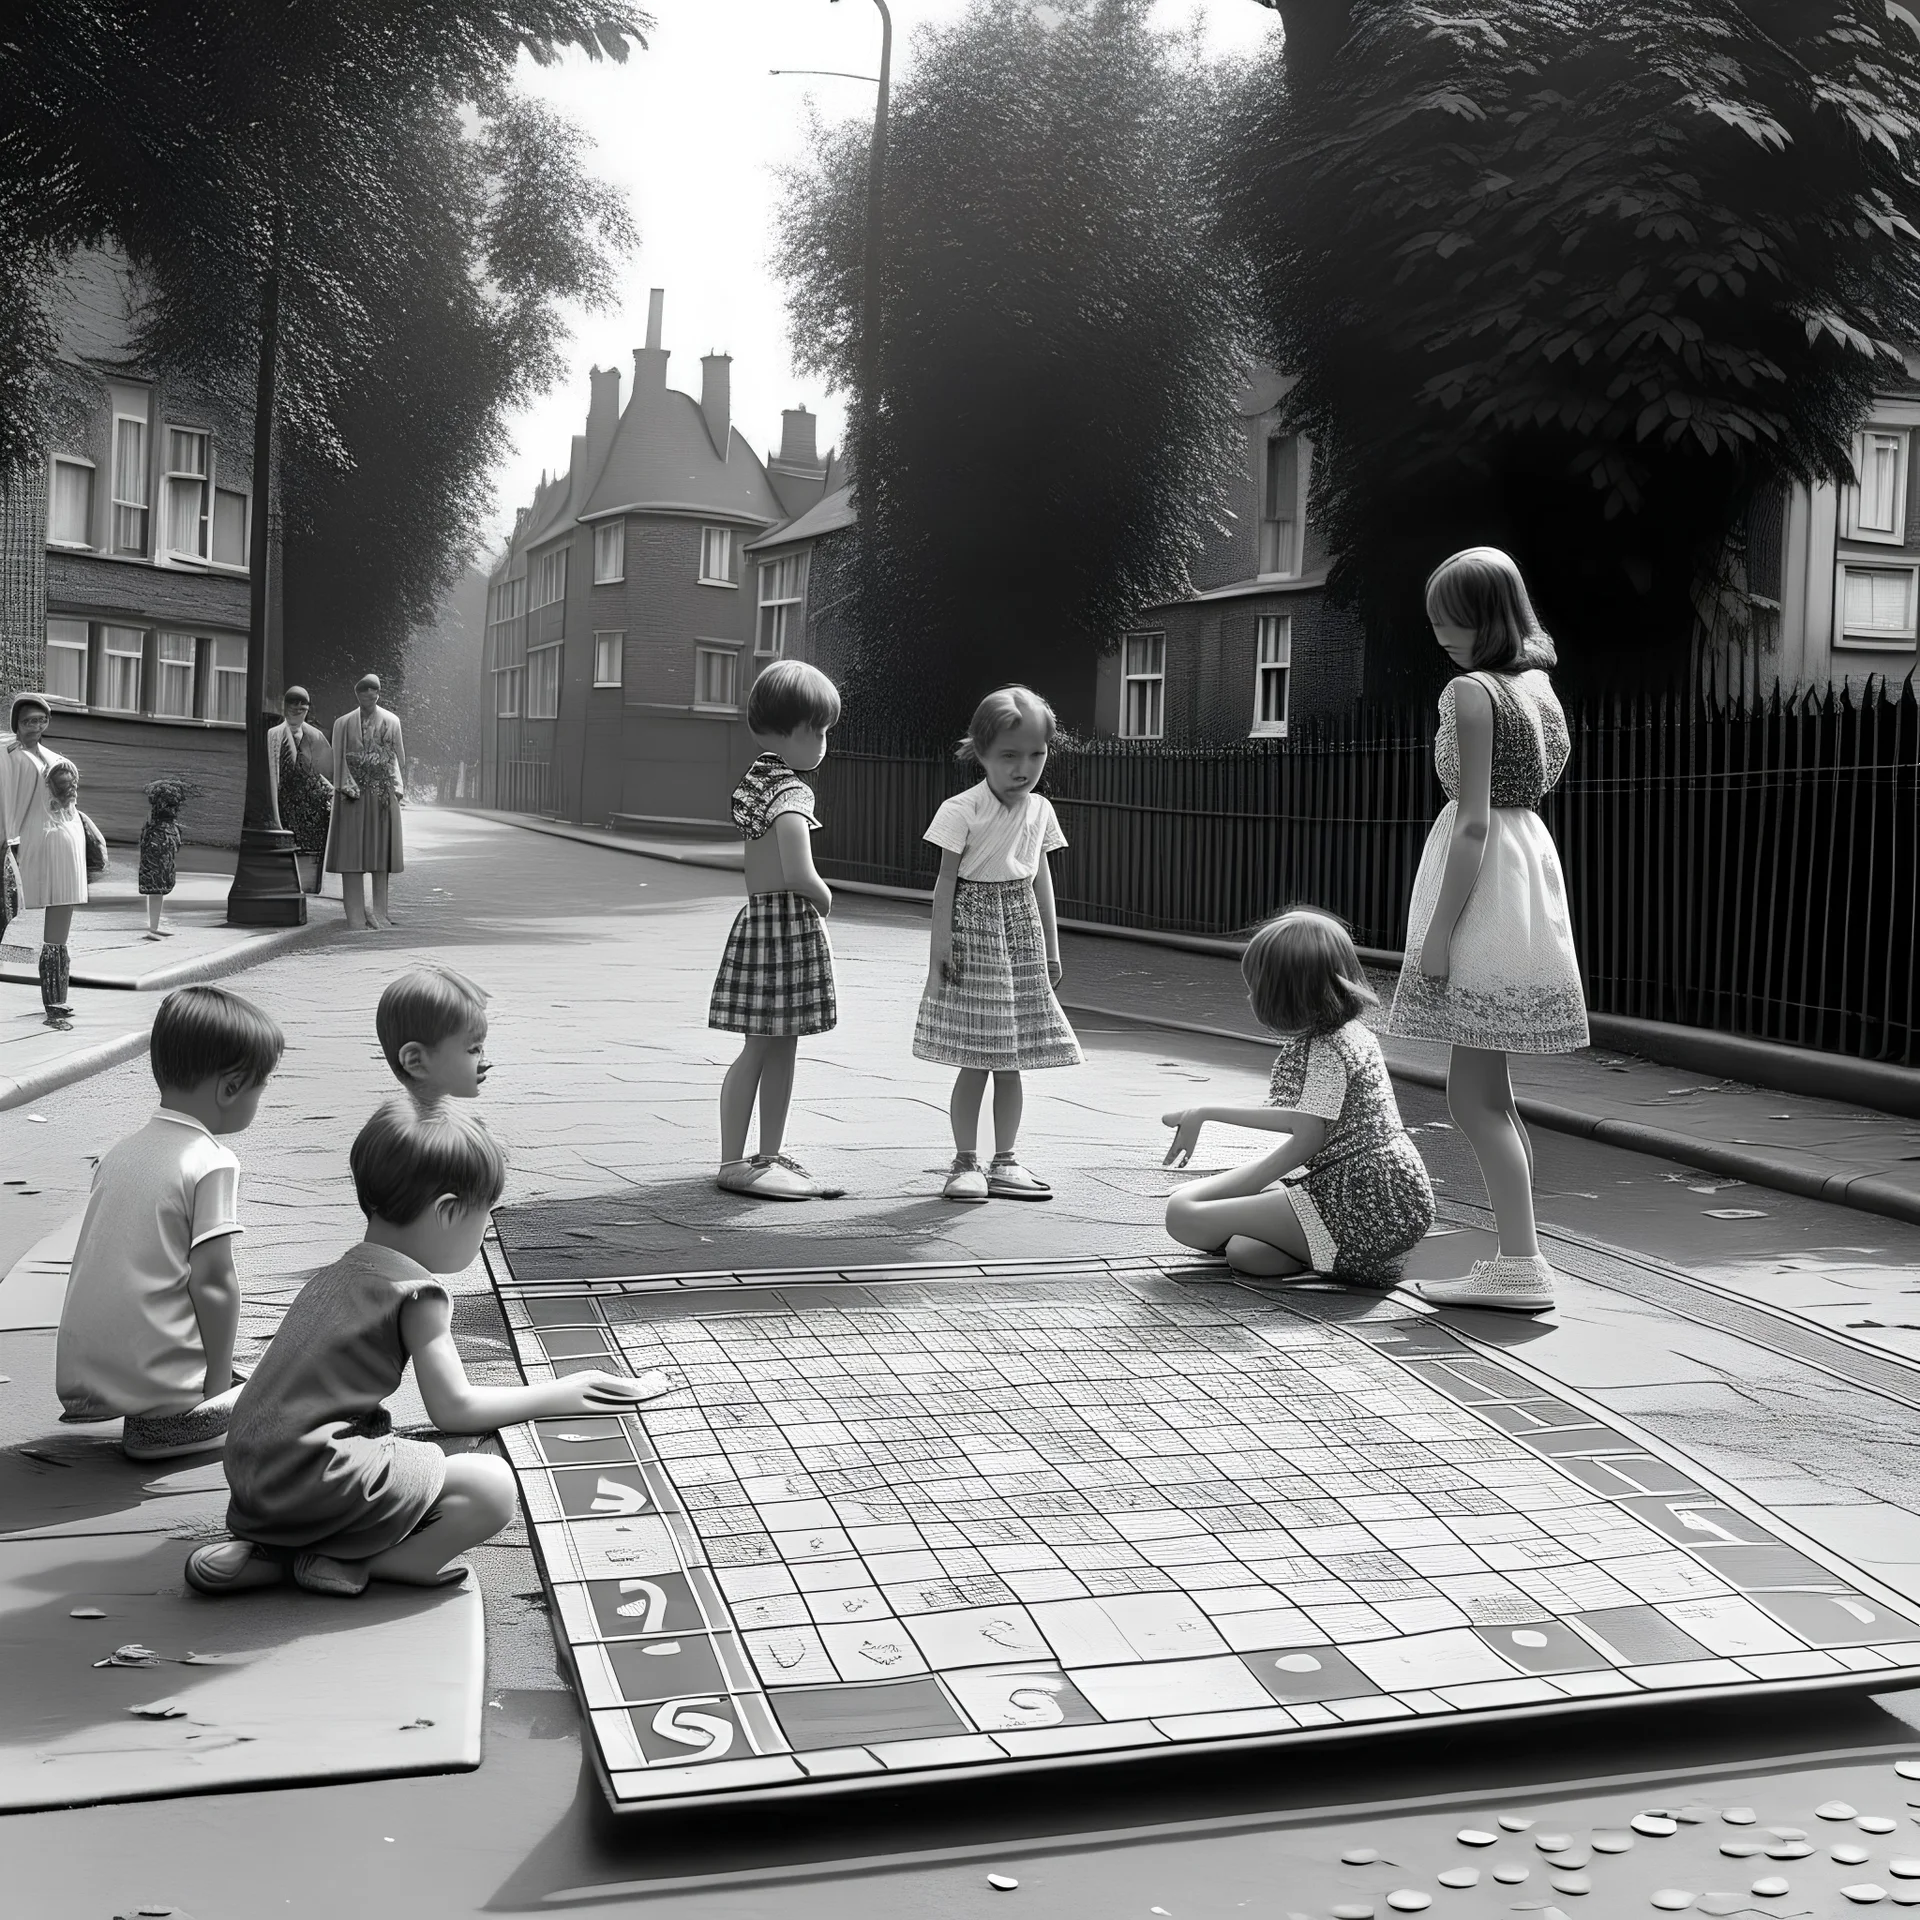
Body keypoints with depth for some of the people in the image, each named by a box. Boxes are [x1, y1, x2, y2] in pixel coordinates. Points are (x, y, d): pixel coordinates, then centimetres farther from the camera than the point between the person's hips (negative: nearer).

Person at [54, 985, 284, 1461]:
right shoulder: (212, 1162, -12)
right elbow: (211, 1281, -17)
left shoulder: (121, 1151, 10)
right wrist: (218, 1384, -8)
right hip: (154, 1380, -8)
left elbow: (114, 1266, 14)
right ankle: (171, 1422, -8)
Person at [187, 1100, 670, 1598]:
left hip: (249, 1474, 9)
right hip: (314, 1479, -9)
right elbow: (454, 1408, -4)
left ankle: (266, 1556, 10)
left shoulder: (334, 1275, 19)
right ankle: (343, 1566, -11)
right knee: (491, 1487, -11)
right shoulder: (417, 1293, -7)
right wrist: (559, 1395, 6)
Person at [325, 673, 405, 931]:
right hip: (352, 793, 0)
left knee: (380, 849, 4)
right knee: (351, 850, -3)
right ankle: (355, 913, -1)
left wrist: (398, 788, -3)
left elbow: (398, 756, 6)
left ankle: (379, 912, 10)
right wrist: (345, 787, -9)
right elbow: (339, 760, 2)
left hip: (382, 792, 1)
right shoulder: (343, 723, 6)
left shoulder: (391, 721, 6)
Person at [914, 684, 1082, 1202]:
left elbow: (1041, 879, 13)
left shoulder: (1040, 810, 6)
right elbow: (947, 879, -9)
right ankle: (965, 1163, 9)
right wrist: (941, 945, -12)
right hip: (974, 929, -5)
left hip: (1022, 932, 5)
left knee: (1012, 1060, 9)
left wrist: (1051, 946, 13)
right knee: (975, 1061, -3)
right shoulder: (962, 810, -11)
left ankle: (1005, 1162, 18)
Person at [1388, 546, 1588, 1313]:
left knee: (1472, 1091, -7)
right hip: (1532, 866, 10)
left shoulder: (1472, 692, -13)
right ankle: (1515, 1259, 18)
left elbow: (1473, 822, -18)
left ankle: (1521, 1263, -8)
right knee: (1489, 1091, 14)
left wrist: (1439, 928, -17)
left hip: (1486, 882, -10)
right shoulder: (1539, 686, 13)